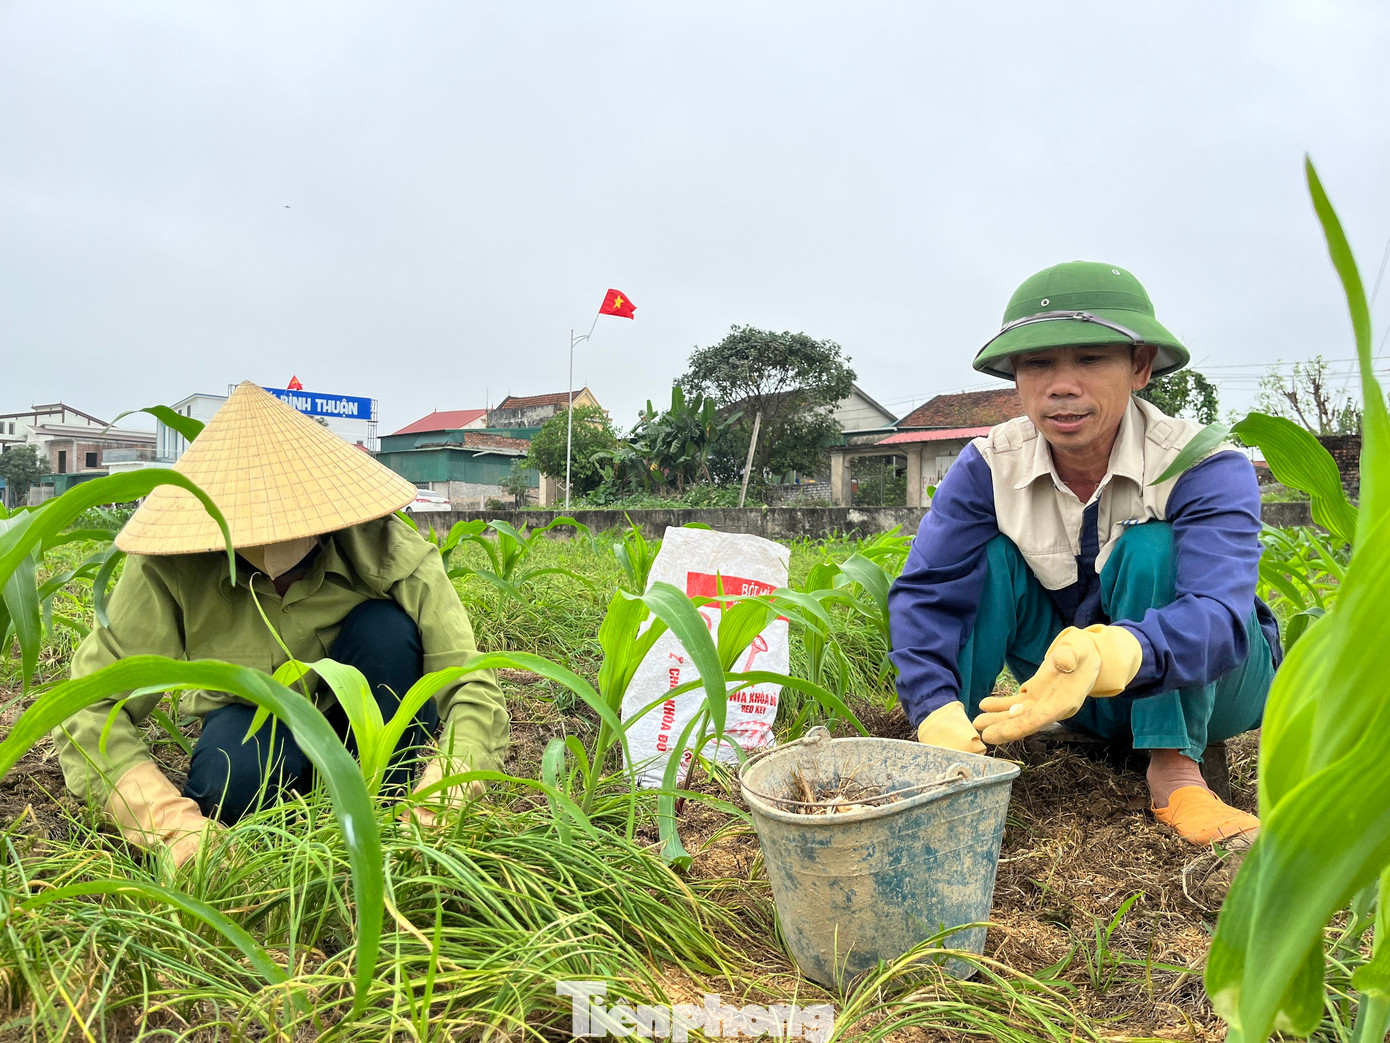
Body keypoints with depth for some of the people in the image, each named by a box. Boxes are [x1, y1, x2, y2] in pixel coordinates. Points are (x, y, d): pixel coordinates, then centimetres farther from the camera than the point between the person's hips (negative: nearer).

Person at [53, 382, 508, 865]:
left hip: (356, 715, 0)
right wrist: (177, 823, -38)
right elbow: (89, 707, -24)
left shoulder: (387, 551, -28)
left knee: (386, 628, -31)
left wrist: (433, 804, -48)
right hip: (251, 723, 0)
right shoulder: (169, 567, -25)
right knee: (234, 777, -35)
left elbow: (473, 688, -32)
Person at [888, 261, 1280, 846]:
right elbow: (925, 591, -22)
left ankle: (1175, 768, -23)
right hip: (1088, 702, 2)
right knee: (990, 554, -23)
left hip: (1205, 692, -2)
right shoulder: (990, 466, -16)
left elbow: (1219, 614, -40)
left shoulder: (1207, 469, -25)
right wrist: (939, 714, -38)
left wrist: (1112, 656, -62)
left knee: (1152, 548, -30)